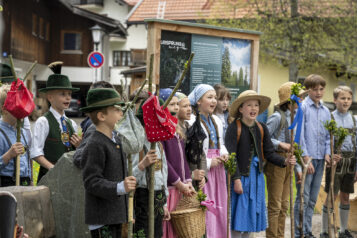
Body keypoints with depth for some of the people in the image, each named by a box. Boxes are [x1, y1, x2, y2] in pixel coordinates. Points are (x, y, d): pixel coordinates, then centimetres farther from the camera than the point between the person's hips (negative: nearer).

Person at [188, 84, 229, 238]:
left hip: (217, 169, 8)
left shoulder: (216, 121, 16)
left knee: (219, 207, 9)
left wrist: (224, 154, 6)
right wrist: (208, 163, -14)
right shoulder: (192, 121, -11)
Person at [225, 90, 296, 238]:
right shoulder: (234, 128, -10)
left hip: (256, 176, 6)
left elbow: (269, 153, 6)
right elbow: (230, 156, -14)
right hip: (240, 175, -6)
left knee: (250, 217, 12)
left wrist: (284, 161, -11)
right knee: (238, 222, -3)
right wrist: (236, 179, -19)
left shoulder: (261, 129, 7)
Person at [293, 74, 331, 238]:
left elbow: (328, 135, 18)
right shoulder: (302, 107, -5)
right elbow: (299, 134, -9)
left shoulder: (326, 111, 15)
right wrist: (306, 158, -13)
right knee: (303, 198, -5)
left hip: (320, 159, 6)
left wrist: (327, 153, 2)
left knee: (313, 199, 10)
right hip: (306, 158, -6)